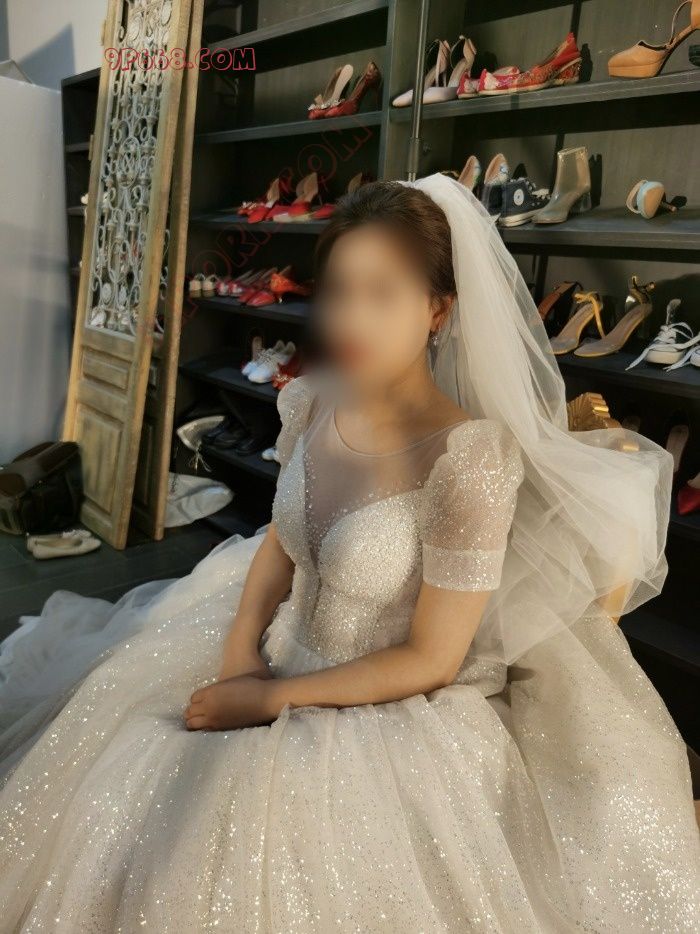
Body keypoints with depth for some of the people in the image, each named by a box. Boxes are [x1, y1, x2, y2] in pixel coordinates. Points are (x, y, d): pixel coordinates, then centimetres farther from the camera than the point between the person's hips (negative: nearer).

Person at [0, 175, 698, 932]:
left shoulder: (470, 456, -27)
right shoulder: (315, 401, -7)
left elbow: (429, 659, -19)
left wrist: (272, 699, -15)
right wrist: (239, 652, -6)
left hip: (395, 714, -5)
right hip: (281, 652, 6)